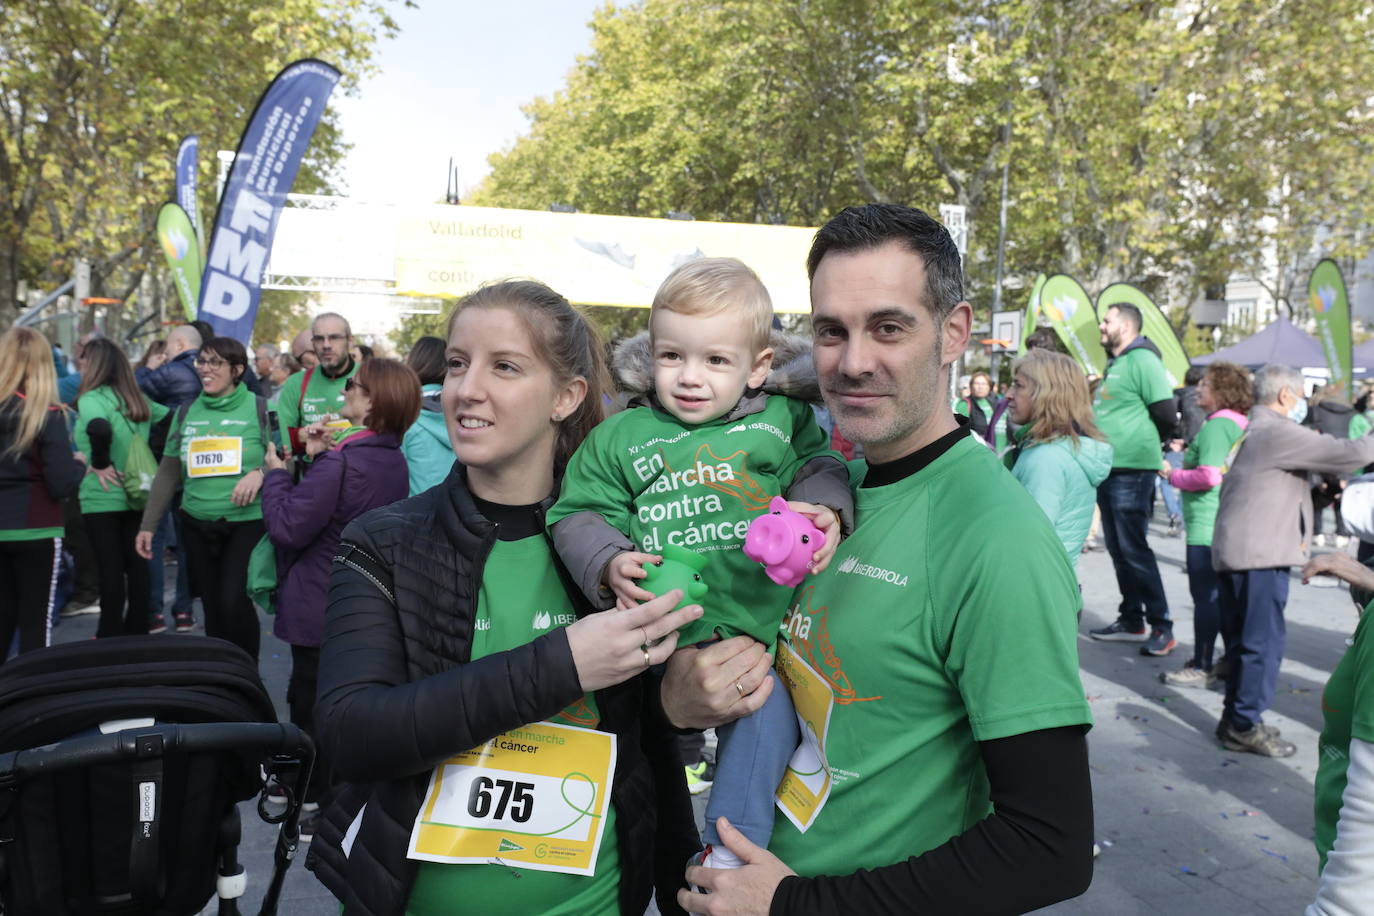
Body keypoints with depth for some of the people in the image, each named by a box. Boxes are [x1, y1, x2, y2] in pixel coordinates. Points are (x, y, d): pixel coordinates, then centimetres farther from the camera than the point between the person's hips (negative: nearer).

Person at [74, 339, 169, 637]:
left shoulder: (92, 398, -13)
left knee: (110, 570, 2)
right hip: (137, 494, 6)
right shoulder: (138, 399, 8)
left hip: (102, 498, -6)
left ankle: (111, 637, 11)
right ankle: (138, 633, 19)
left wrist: (100, 464, -18)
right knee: (137, 566, 11)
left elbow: (99, 428, -32)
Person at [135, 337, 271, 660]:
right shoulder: (186, 412, 9)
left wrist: (260, 472, -22)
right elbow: (168, 473, 13)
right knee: (212, 607, 8)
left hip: (247, 522, -4)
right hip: (197, 524, 4)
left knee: (234, 602, -15)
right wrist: (147, 525, 11)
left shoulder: (259, 407, -3)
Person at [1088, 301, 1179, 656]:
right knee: (1118, 549, 13)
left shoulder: (1142, 360, -11)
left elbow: (1165, 414, -16)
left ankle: (1162, 627, 1)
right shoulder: (1114, 364, 19)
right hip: (1108, 469, 9)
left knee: (1134, 549, -7)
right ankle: (1131, 621, 22)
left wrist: (1148, 442, -1)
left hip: (1131, 470, -9)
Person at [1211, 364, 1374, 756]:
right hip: (1259, 554, -10)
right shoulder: (1278, 432, -12)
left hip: (1234, 551, 10)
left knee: (1243, 641, 15)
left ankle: (1236, 718, 22)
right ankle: (1245, 726, 1)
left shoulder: (1253, 432, 21)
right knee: (1263, 642, -4)